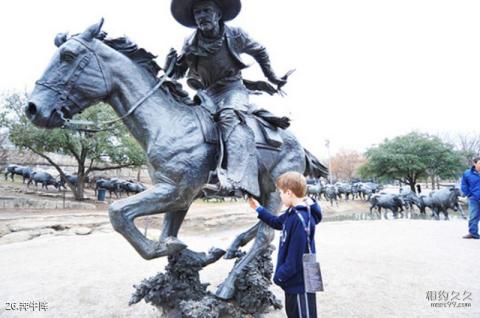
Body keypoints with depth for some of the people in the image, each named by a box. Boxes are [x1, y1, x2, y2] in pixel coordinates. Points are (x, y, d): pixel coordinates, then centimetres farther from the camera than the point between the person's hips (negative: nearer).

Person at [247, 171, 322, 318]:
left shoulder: (301, 219, -30)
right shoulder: (293, 212, 1)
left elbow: (296, 257, -28)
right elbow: (277, 222, 21)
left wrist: (280, 275, -16)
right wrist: (258, 209, 19)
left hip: (300, 282, -10)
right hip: (294, 279, 10)